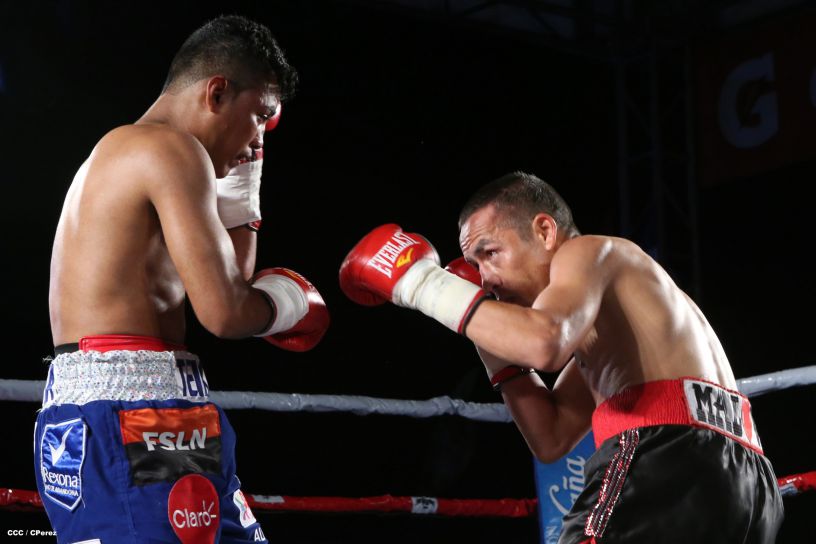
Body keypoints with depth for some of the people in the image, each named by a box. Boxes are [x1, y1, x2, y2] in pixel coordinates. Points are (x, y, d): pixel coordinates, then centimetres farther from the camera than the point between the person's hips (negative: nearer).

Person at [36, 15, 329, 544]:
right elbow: (223, 312, -17)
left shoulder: (120, 154, 23)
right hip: (126, 416, -11)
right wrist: (289, 301, 4)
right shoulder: (172, 148, -9)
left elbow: (229, 275, 28)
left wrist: (238, 171, 25)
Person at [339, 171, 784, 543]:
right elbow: (551, 439, 28)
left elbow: (543, 344, -18)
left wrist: (428, 285, -6)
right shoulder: (595, 324, 32)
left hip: (670, 463, -10)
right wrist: (492, 341, 24)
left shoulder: (589, 252, 4)